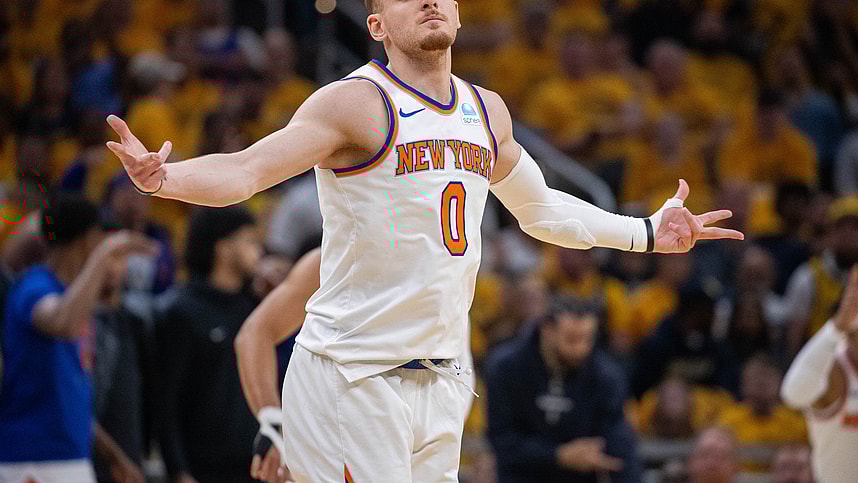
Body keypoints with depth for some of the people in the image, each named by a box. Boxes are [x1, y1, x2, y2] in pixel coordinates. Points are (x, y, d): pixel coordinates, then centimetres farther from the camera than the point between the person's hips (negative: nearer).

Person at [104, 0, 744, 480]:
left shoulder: (487, 112, 13)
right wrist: (165, 178, -39)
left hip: (438, 382, 7)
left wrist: (648, 233, 34)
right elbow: (246, 171, -20)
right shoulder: (355, 104, -9)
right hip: (350, 379, -7)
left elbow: (540, 207, 31)